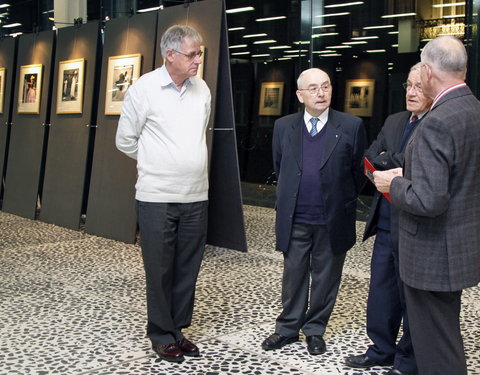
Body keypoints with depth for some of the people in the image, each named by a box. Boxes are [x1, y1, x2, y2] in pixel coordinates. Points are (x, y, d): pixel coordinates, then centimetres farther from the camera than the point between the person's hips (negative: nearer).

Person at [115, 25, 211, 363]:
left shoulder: (202, 89, 7)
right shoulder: (144, 88, -6)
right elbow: (125, 140, 2)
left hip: (196, 197, 4)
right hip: (157, 197, -4)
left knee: (188, 270, 11)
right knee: (160, 270, 6)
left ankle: (178, 329, 27)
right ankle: (162, 335, 21)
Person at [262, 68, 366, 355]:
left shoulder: (352, 126, -5)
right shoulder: (283, 126, 2)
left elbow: (359, 171, 2)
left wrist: (343, 202, 6)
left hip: (333, 220, -2)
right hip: (295, 220, 2)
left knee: (326, 278, 11)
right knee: (294, 276, 14)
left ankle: (315, 330, 28)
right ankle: (288, 328, 29)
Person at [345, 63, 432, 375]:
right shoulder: (394, 122, 12)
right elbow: (370, 158, 6)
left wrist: (386, 159, -12)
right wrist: (396, 166, -12)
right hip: (385, 221, 7)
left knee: (413, 296, 9)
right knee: (381, 289, 17)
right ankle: (381, 350, 35)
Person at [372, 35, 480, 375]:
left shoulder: (438, 122, -24)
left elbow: (428, 201, -30)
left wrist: (393, 184, -12)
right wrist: (409, 174, 14)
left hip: (434, 253, -10)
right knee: (446, 334, 26)